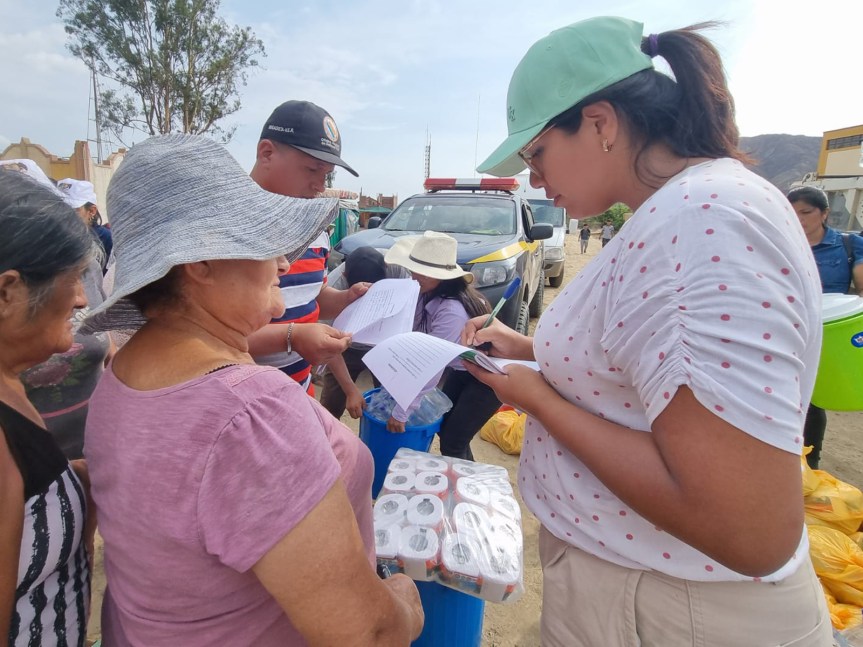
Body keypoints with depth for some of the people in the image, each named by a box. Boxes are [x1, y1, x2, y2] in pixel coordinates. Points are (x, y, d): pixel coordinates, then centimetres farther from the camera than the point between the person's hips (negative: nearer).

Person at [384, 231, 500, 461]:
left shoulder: (452, 311, -34)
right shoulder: (427, 294, -10)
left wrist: (401, 413, -25)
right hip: (463, 369, 8)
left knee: (452, 443, -3)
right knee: (443, 427, 17)